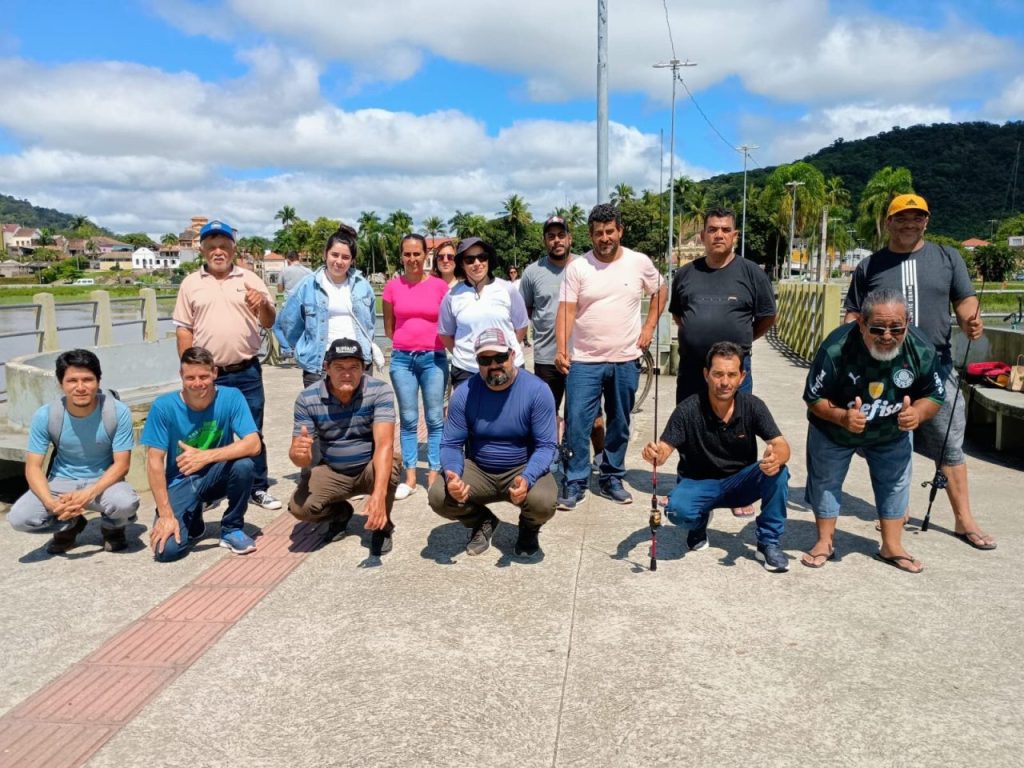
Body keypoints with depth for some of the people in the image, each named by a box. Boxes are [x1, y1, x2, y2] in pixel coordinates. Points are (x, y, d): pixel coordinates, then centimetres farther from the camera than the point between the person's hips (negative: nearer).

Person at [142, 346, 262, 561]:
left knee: (244, 463, -33)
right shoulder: (164, 406, -17)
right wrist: (166, 515, -20)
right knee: (167, 549, -22)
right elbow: (154, 461, -15)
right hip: (180, 482, -1)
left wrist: (205, 456, -36)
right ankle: (193, 523, 16)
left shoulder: (231, 397, -16)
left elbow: (253, 444, -25)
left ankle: (232, 529, -6)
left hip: (216, 476, 1)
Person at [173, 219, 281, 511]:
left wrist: (263, 305, -19)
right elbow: (184, 330, 5)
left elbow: (269, 323, 3)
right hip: (208, 374, 0)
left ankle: (259, 488, 19)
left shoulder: (250, 279, 4)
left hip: (247, 372, 0)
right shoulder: (191, 284, 5)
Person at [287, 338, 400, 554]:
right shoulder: (307, 398, -15)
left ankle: (383, 527, -3)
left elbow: (384, 444, -32)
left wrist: (379, 494, -47)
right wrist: (299, 453, -42)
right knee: (300, 507, -24)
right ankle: (340, 513, 14)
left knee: (389, 469, -36)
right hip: (331, 471, 2)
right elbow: (300, 456, -14)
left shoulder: (380, 391, -21)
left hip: (371, 466, -1)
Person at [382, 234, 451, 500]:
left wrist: (428, 344, 6)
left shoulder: (439, 286, -2)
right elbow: (388, 326, 11)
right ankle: (410, 477, 14)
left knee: (435, 419, 4)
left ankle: (434, 475, 12)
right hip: (402, 359, 1)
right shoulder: (393, 286, 1)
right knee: (408, 420, 7)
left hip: (434, 358, -1)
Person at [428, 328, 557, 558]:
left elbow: (546, 445, -16)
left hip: (523, 469, -2)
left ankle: (529, 528, 9)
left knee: (543, 502, -33)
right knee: (438, 496, -24)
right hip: (478, 471, 2)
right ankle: (482, 523, 12)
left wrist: (527, 478, -35)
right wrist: (452, 474, -29)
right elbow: (451, 444, -6)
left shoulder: (537, 390, -16)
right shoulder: (464, 394, -10)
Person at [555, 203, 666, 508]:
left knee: (619, 425, 12)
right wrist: (561, 349, -21)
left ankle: (611, 479, 27)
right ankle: (576, 483, 10)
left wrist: (649, 326, 4)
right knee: (577, 423, -4)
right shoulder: (577, 267, -5)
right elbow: (566, 310, -9)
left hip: (626, 360, 2)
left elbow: (660, 291, 15)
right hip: (584, 360, -2)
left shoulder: (640, 263, -1)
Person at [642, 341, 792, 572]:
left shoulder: (753, 406, -14)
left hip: (740, 482, 2)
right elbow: (664, 449, -21)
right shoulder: (688, 410, -19)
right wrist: (655, 453, -47)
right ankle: (699, 523, 7)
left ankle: (769, 543, -8)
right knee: (677, 510, -33)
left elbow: (782, 447, -18)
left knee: (777, 471, -28)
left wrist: (776, 458, -44)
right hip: (699, 483, -1)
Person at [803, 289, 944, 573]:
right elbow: (813, 397, -24)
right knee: (825, 483, 8)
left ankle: (891, 546, 30)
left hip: (892, 433, 2)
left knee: (895, 483, 11)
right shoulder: (836, 348, -35)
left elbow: (935, 396, -11)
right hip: (834, 431, -2)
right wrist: (842, 417, -42)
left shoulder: (921, 350, -26)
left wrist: (917, 413, -34)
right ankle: (825, 542, 27)